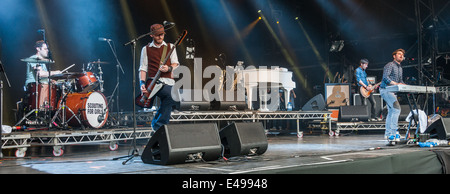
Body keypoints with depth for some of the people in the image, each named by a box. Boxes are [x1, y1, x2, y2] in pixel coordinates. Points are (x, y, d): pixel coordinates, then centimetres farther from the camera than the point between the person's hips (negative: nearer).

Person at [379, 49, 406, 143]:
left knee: (391, 112, 11)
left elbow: (400, 81, 24)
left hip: (393, 91, 10)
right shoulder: (390, 65, -8)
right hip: (385, 90, -10)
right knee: (397, 109, -20)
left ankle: (388, 133, 17)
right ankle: (393, 132, -19)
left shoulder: (400, 68, 21)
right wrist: (395, 83, -32)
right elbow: (385, 77, -21)